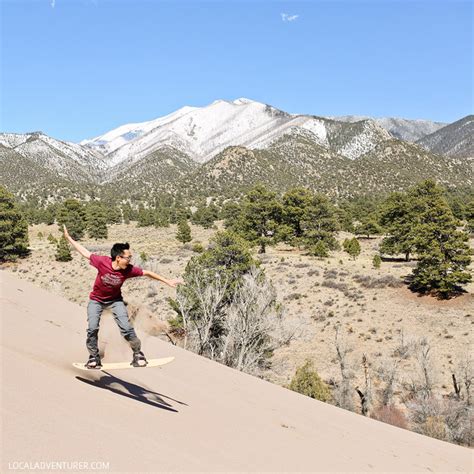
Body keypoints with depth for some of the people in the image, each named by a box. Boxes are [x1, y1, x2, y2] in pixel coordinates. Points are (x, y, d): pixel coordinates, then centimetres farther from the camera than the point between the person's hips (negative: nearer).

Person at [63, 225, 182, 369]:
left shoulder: (129, 270, -24)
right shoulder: (102, 262, -29)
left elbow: (147, 273, -12)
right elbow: (85, 252, -15)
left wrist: (167, 281, -8)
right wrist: (69, 238, -10)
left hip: (115, 300, 1)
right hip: (96, 300, 0)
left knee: (126, 327, -12)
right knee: (92, 328, -13)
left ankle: (138, 353, 7)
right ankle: (94, 357, 9)